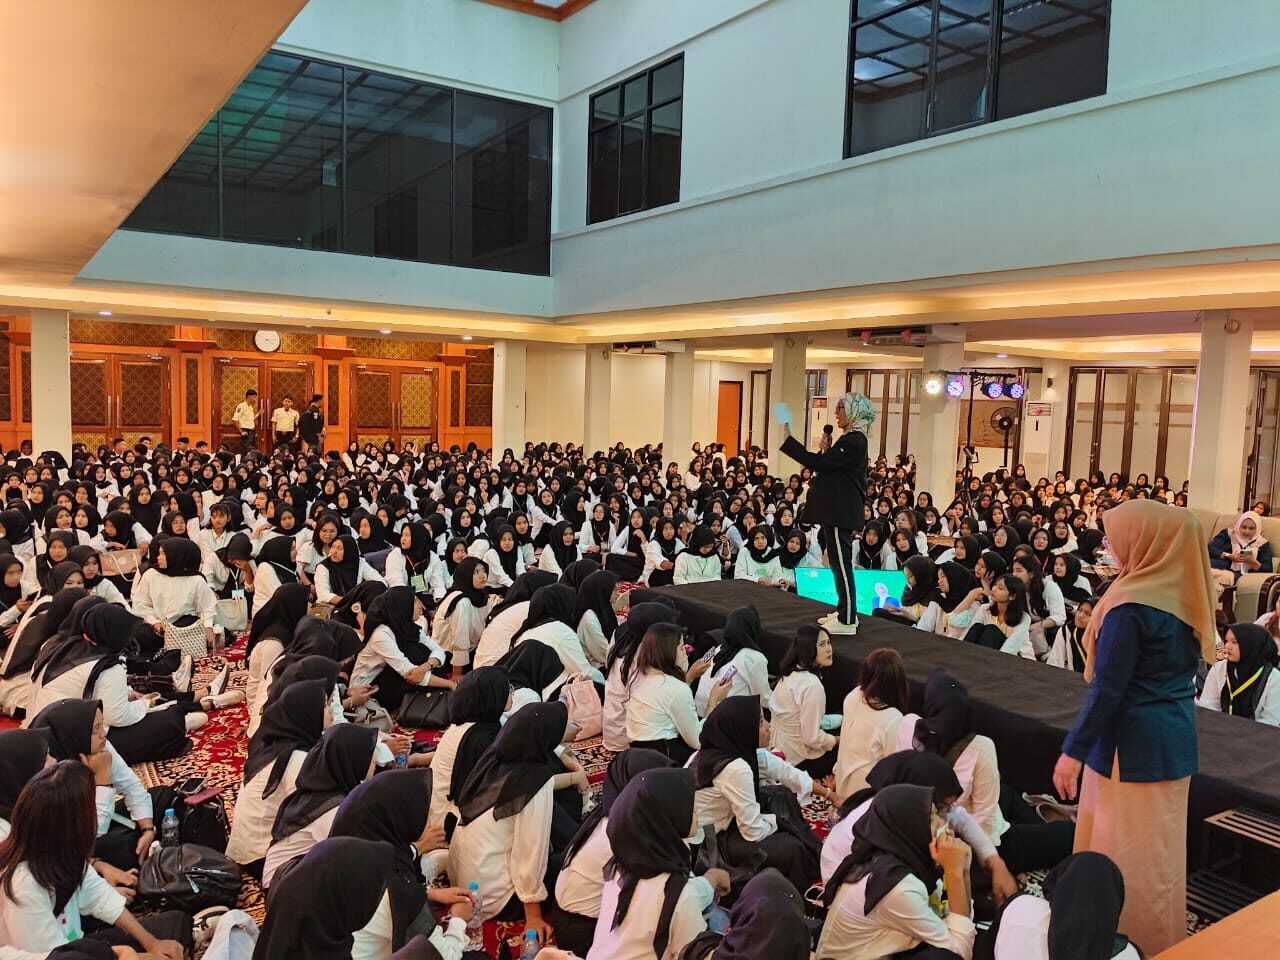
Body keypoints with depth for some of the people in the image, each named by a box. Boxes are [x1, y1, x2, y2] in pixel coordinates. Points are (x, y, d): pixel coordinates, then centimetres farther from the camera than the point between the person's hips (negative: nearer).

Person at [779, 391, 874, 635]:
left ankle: (847, 621, -3)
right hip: (837, 510, 11)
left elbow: (820, 463, -22)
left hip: (841, 512, -11)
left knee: (841, 563, -7)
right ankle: (844, 612, 24)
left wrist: (788, 440, -21)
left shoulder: (854, 440, -15)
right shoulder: (851, 439, 17)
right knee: (840, 563, 15)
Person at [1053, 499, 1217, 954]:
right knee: (1156, 848, 20)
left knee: (1122, 852, 6)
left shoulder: (1131, 605, -22)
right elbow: (1180, 671, 12)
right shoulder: (1186, 598, 3)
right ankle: (1160, 937, 34)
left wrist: (1072, 752, -13)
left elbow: (1108, 688, -21)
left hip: (1132, 742, -8)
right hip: (1175, 735, 8)